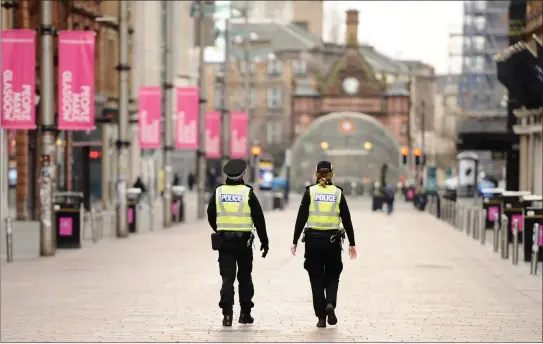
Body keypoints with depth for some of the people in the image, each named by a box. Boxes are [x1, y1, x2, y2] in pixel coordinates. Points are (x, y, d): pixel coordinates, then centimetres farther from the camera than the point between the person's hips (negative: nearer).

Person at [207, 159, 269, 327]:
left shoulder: (218, 192, 1)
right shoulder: (248, 193, -5)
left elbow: (211, 217, 10)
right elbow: (259, 219, -4)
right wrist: (264, 241, 4)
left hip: (224, 241, 1)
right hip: (244, 241, -1)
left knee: (227, 278, 0)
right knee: (245, 277, 13)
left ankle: (227, 314, -13)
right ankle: (245, 313, 17)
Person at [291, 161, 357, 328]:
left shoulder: (310, 192, -2)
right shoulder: (338, 192, 1)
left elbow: (301, 218, -5)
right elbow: (346, 220, 2)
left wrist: (295, 241, 0)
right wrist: (352, 243, 8)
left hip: (313, 239, -1)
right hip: (333, 240, 1)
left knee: (316, 278, 8)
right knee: (332, 276, 15)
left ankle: (321, 317, 4)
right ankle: (330, 303, -12)